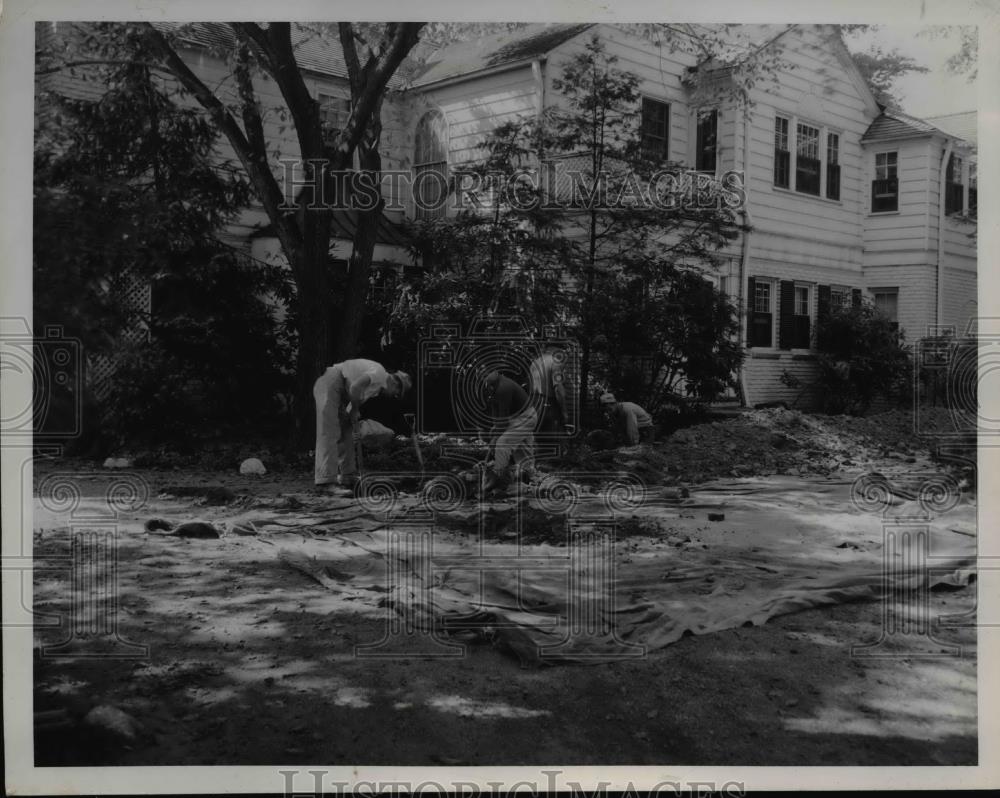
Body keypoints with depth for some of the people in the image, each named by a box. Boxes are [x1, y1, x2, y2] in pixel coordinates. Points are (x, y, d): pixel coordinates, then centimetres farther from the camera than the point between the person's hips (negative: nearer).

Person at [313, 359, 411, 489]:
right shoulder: (379, 372, -11)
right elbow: (355, 387, -23)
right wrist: (355, 410, -9)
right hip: (330, 384, -11)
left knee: (346, 434, 14)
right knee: (329, 433, -16)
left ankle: (348, 477, 20)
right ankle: (327, 481, -21)